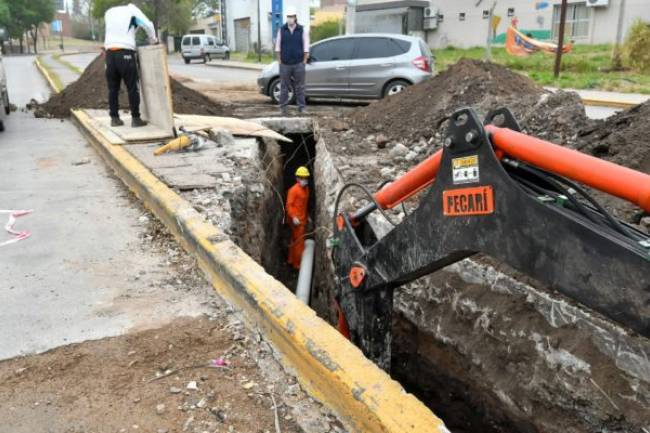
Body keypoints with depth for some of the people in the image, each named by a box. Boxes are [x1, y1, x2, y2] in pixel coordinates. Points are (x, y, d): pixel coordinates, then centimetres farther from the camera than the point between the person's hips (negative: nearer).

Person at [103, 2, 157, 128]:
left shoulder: (109, 12, 22)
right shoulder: (132, 9, 7)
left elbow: (113, 31, 19)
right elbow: (148, 25, -4)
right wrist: (153, 40, 10)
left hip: (110, 53, 5)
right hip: (125, 53, -5)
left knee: (113, 88, 9)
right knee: (132, 88, -1)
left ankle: (114, 118, 10)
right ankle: (135, 119, -1)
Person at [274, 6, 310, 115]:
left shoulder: (302, 30, 2)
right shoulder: (281, 30, 5)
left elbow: (306, 47, 3)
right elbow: (278, 47, 6)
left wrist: (304, 61, -2)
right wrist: (280, 60, 1)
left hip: (299, 64, -1)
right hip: (285, 64, 1)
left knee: (300, 87, 2)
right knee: (284, 87, 4)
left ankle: (301, 107, 8)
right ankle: (283, 108, 11)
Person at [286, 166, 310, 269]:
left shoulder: (306, 189, 9)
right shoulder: (294, 190, -17)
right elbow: (289, 205, -19)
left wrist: (307, 216, 22)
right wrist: (293, 217, -28)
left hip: (303, 219, 9)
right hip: (296, 219, -9)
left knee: (295, 240, 18)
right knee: (299, 242, -3)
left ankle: (291, 260, 30)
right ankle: (298, 264, 6)